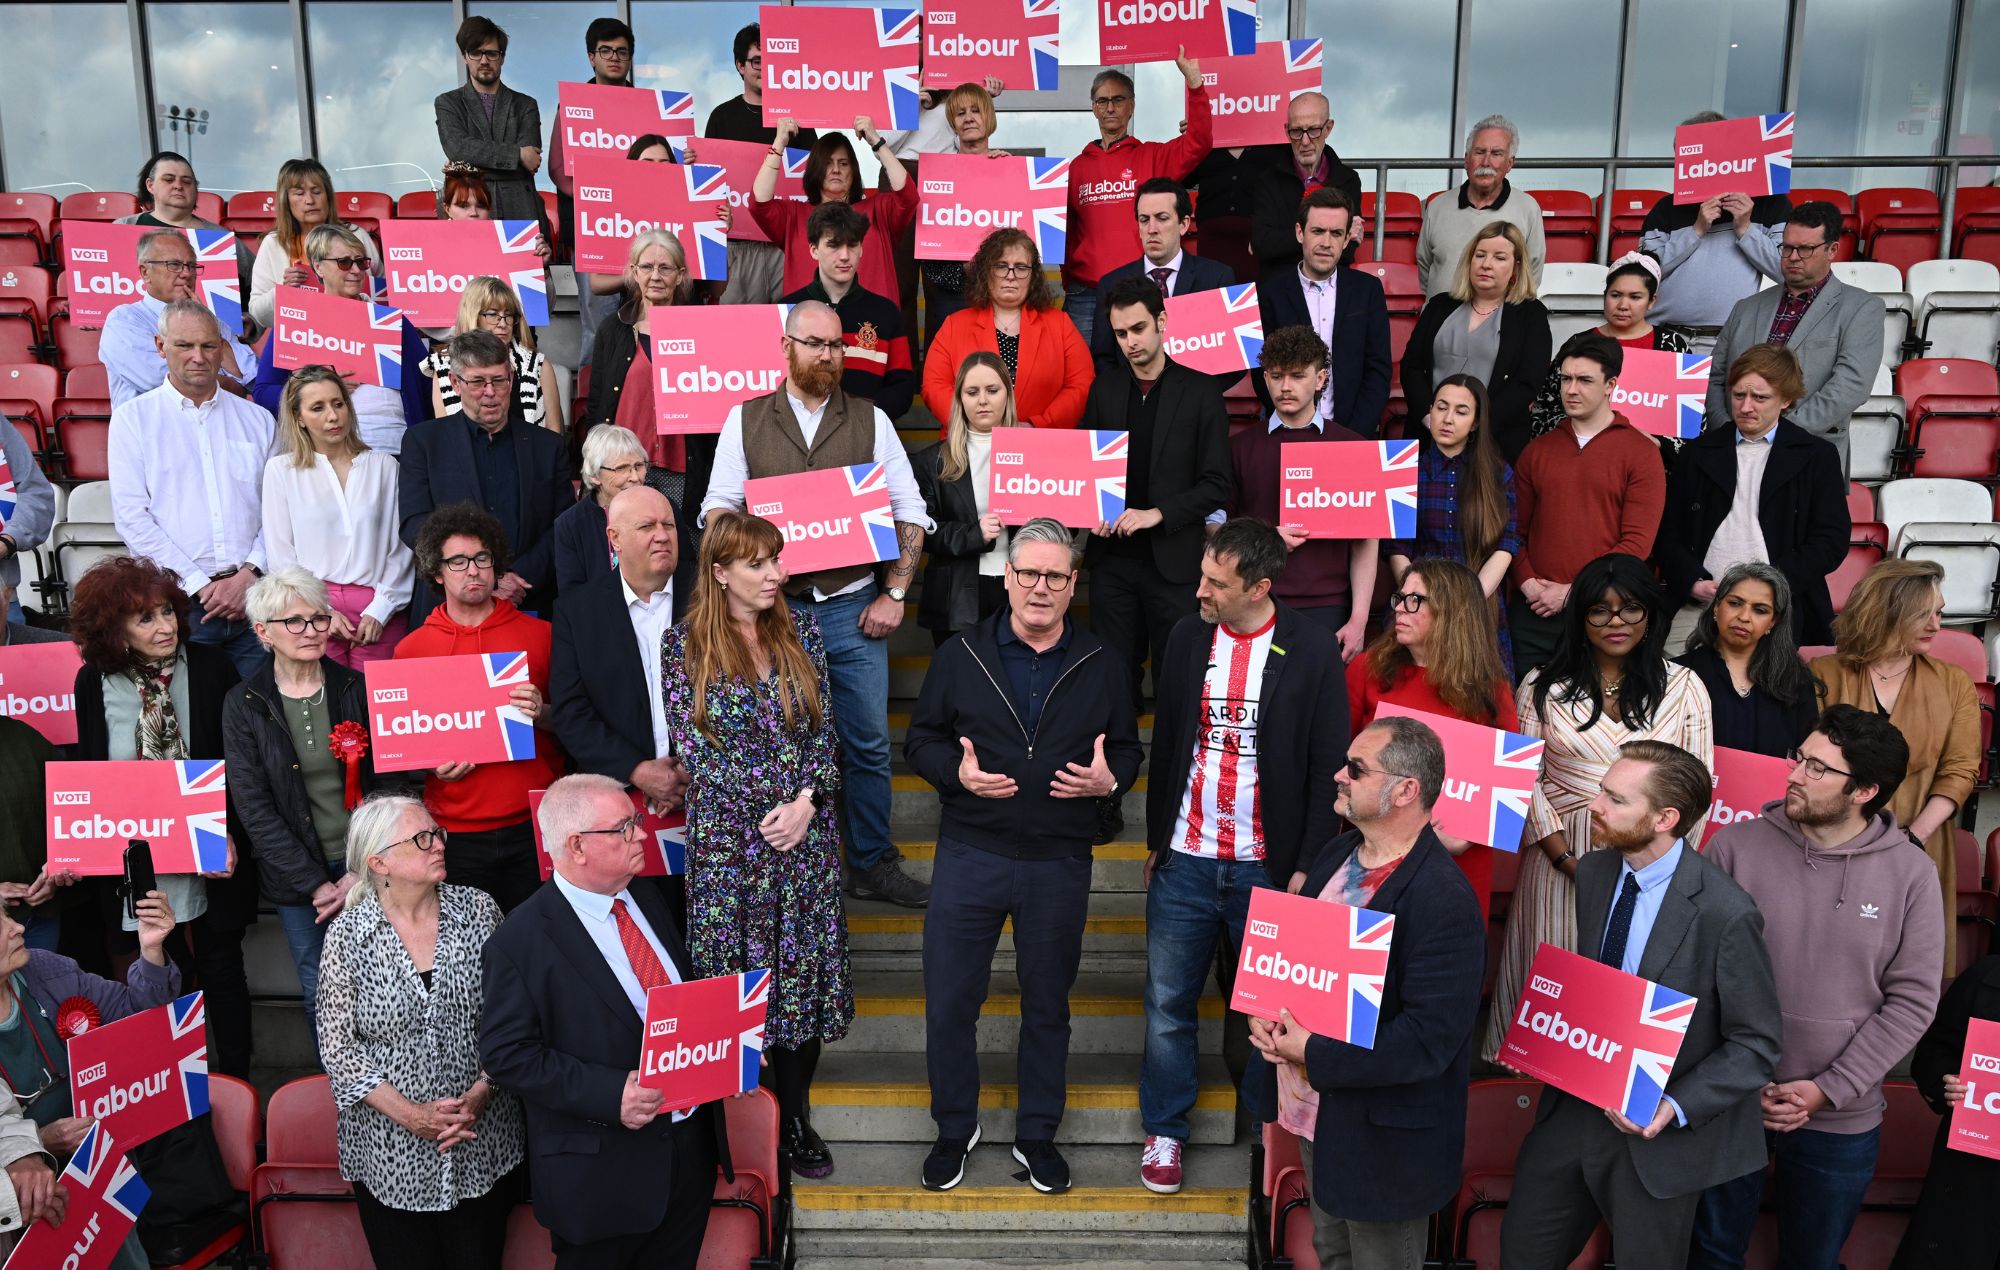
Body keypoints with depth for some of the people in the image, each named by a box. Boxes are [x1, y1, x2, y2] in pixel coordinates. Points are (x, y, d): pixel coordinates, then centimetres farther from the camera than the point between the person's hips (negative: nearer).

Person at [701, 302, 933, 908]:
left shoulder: (870, 421, 6)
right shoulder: (745, 419, 7)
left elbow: (910, 511, 5)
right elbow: (718, 507, 5)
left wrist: (894, 594, -3)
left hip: (853, 607, 1)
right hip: (772, 606, 0)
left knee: (867, 743, 5)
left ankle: (872, 864, 20)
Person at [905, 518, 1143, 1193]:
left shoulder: (1101, 666, 4)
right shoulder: (960, 657, 1)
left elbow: (1128, 748, 11)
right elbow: (920, 739, 5)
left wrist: (1109, 779, -11)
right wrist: (956, 771, -15)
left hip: (1060, 864, 1)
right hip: (970, 854, 0)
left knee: (1048, 1005, 13)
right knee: (949, 1001, 5)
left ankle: (1037, 1135, 32)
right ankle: (954, 1130, 28)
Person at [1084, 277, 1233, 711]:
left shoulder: (1200, 391, -2)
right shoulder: (1104, 389, 9)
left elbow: (1217, 484, -4)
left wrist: (1157, 514, -16)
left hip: (1174, 559, -3)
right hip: (1112, 558, 3)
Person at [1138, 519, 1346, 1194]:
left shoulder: (1310, 649, -8)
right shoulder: (1188, 637, 2)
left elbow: (1328, 764, -5)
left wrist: (1307, 865, -7)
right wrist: (1156, 840, 13)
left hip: (1266, 866, -2)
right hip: (1186, 860, 3)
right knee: (1168, 1004, 10)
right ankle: (1164, 1131, 27)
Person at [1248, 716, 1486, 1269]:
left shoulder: (1445, 902, -26)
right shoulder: (1338, 854, 1)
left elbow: (1427, 1040, -29)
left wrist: (1312, 1054, -24)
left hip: (1381, 1138, -8)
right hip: (1317, 1114, 8)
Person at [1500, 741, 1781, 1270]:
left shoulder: (1726, 913, -23)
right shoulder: (1593, 872, -3)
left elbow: (1758, 1043, -14)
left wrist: (1677, 1107, -23)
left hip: (1657, 1128, -5)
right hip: (1575, 1104, 6)